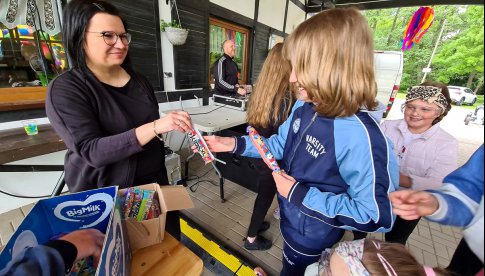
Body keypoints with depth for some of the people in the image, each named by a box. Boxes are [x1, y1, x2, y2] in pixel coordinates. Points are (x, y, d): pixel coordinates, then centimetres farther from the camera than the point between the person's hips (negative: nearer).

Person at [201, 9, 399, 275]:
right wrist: (235, 144, -8)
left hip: (313, 235, -5)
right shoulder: (304, 107, -12)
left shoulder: (361, 137, -37)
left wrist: (301, 195, -29)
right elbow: (281, 144, 1)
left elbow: (376, 216, -29)